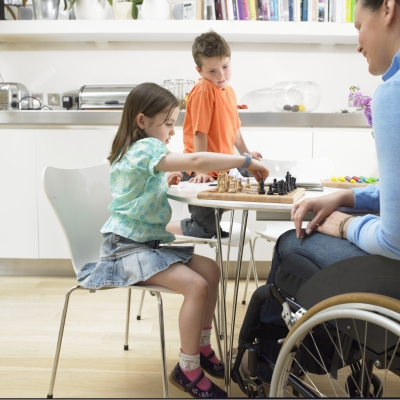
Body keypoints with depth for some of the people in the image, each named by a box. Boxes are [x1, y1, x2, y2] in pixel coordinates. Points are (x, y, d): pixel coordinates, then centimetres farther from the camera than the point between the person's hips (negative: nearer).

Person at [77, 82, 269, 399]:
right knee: (196, 286, -23)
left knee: (210, 269, 6)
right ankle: (187, 370, -7)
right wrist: (247, 161, -25)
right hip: (129, 248, -10)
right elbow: (196, 162, -33)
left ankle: (202, 349, 18)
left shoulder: (140, 151, 13)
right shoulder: (145, 148, -18)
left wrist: (164, 181, 14)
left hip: (148, 242, 11)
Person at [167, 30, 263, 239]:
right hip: (202, 172, -8)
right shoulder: (203, 90, -17)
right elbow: (199, 133, -22)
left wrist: (245, 153, 29)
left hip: (220, 171, 8)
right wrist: (201, 171, -24)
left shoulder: (228, 90, 10)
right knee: (204, 229, -2)